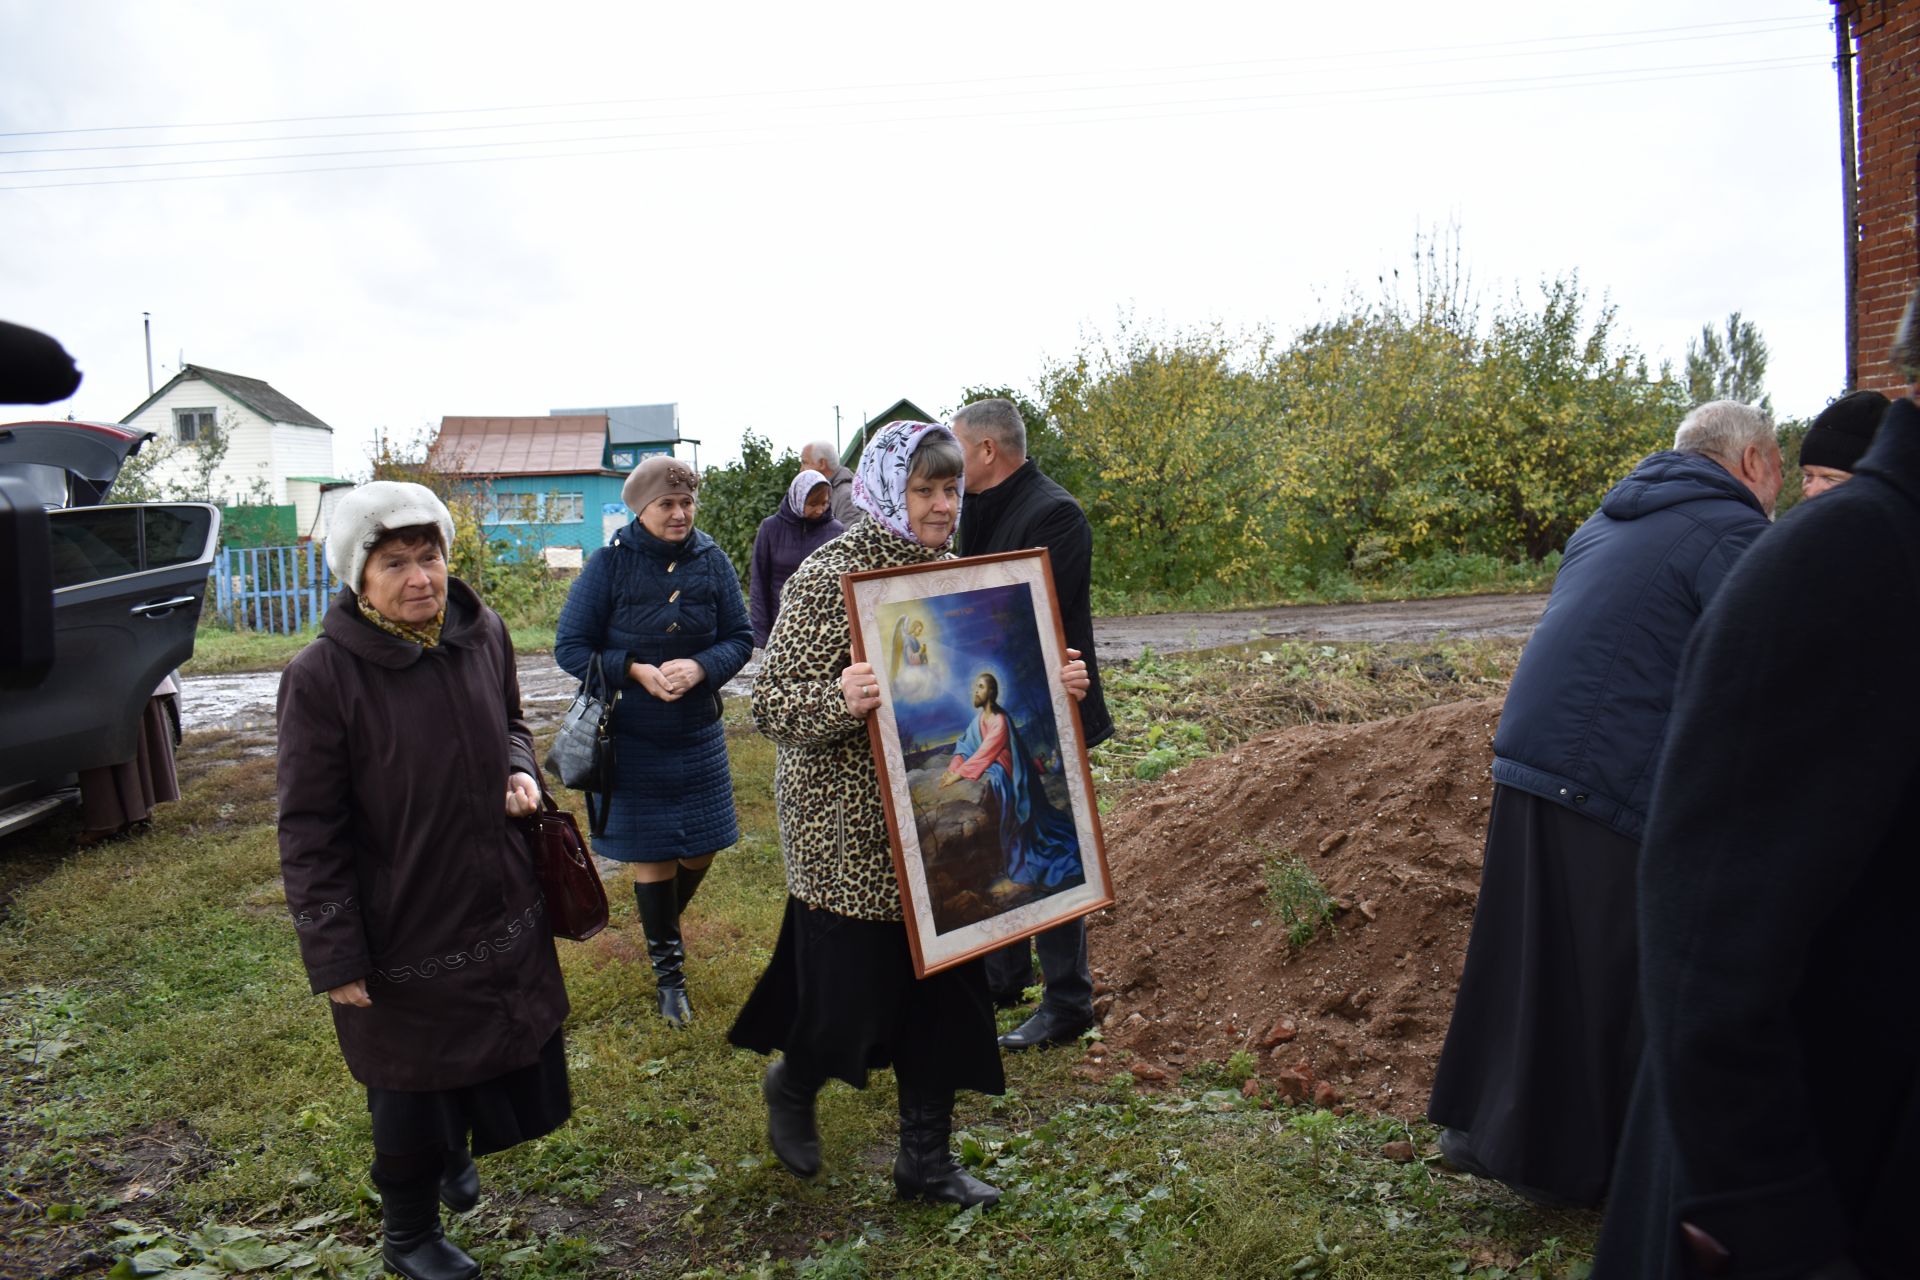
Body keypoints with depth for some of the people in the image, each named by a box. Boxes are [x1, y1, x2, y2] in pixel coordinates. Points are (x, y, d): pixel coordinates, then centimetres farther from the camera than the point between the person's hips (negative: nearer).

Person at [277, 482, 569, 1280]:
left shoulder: (483, 632, -5)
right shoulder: (322, 676, -20)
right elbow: (309, 832, -14)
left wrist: (522, 772, -7)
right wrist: (335, 957, -13)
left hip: (502, 906, 5)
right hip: (402, 931, -5)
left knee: (516, 1056, 21)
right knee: (411, 1086, 13)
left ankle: (453, 1150, 54)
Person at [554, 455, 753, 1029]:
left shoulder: (712, 561, -4)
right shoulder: (609, 564, -11)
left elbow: (741, 637, -1)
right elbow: (570, 648, -8)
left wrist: (699, 667, -20)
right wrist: (636, 671, -20)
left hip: (698, 734, 3)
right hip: (632, 739, -3)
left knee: (700, 848, 12)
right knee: (651, 853, 6)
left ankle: (664, 927, 44)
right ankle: (667, 968, 26)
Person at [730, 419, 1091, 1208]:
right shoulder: (830, 575, -14)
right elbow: (771, 704, -17)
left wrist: (1050, 685, 0)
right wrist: (839, 700, -37)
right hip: (850, 832, -6)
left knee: (943, 990, 11)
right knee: (854, 994, 4)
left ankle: (926, 1160, 29)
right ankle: (792, 1084, 39)